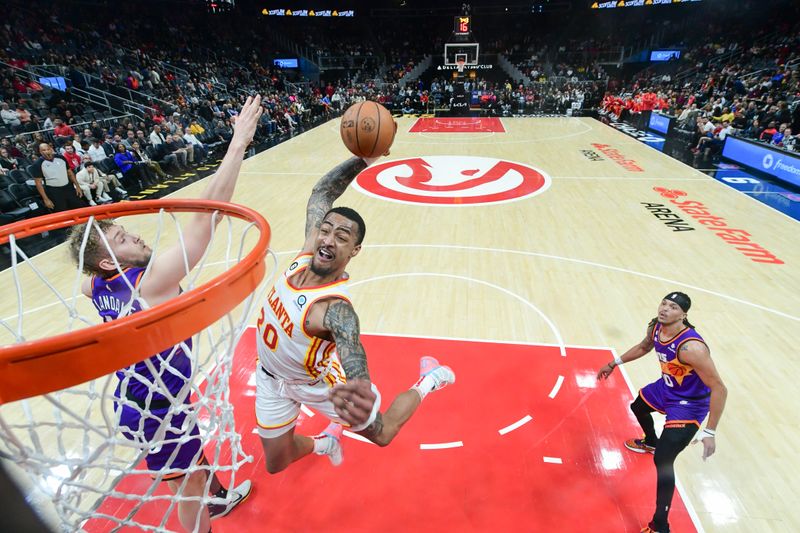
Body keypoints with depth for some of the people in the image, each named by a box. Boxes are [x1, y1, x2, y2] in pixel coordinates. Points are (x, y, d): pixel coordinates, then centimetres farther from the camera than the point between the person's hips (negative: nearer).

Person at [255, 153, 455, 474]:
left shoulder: (337, 310, -38)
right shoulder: (309, 252, -22)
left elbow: (353, 354, -57)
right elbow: (321, 192, -14)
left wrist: (361, 390, -80)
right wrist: (361, 160, -26)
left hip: (316, 383, -5)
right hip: (272, 378, 5)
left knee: (381, 434, 16)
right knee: (276, 465, 19)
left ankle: (428, 382, 32)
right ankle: (323, 442, 49)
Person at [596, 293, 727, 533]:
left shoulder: (691, 347, -37)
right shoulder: (655, 326, -13)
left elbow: (719, 389, -32)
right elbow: (644, 347, 10)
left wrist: (710, 432, -30)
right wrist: (615, 363, 16)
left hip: (688, 405, -8)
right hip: (666, 387, 9)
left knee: (663, 461, -16)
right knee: (637, 406, 34)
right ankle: (650, 442, 68)